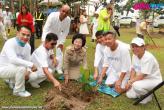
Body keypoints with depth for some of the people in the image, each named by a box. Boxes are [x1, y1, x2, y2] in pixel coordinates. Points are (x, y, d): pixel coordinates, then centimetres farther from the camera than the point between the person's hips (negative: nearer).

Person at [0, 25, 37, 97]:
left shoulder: (28, 46, -5)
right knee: (21, 68, -31)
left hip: (13, 69, 7)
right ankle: (18, 91, -10)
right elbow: (13, 59, -41)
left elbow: (27, 61, -1)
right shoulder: (10, 43, -26)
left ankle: (11, 81, 22)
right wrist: (31, 64, -40)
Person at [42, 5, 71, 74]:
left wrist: (61, 42, -15)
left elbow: (65, 32, -14)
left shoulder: (68, 20, -26)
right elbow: (46, 28, -38)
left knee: (60, 51, 3)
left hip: (58, 35, 3)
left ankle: (59, 68, 18)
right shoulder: (52, 16, -36)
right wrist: (44, 41, -47)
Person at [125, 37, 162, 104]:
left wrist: (130, 82, -22)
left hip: (154, 80, -7)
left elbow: (142, 75, -29)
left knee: (136, 85, -35)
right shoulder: (135, 55, -2)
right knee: (129, 94, -4)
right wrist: (130, 82, -11)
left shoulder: (148, 58, -27)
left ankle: (148, 96, -4)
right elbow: (133, 70, 2)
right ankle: (146, 91, 19)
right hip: (142, 79, 8)